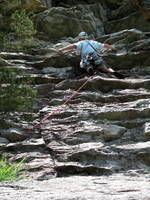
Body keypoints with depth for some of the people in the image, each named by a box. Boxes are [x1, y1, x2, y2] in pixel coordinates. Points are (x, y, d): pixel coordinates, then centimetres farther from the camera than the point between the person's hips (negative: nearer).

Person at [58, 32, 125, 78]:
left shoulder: (81, 43, 15)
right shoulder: (93, 42, 27)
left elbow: (73, 46, -5)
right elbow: (105, 45, 39)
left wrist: (62, 49, -12)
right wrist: (112, 47, 57)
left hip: (88, 62, -4)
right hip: (98, 60, 4)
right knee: (107, 70, 19)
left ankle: (90, 69, -18)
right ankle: (113, 72, -14)